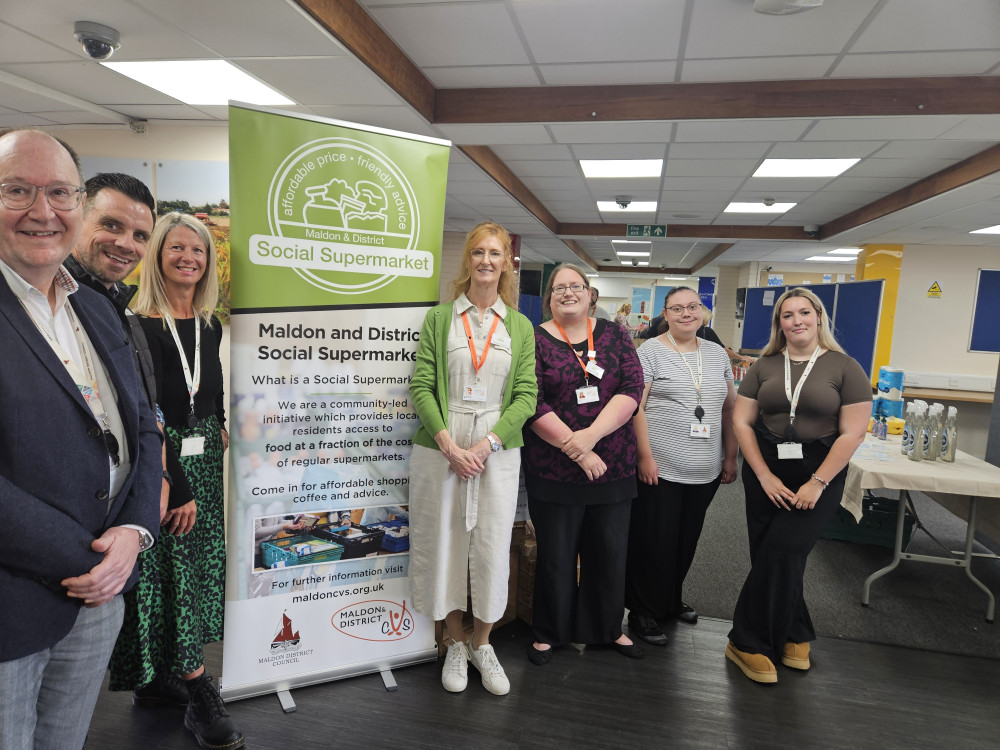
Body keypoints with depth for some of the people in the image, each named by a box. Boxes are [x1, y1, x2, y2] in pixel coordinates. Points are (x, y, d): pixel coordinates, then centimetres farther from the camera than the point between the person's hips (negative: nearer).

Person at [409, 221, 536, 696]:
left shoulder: (520, 327, 7)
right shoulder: (440, 318, 3)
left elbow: (526, 395, 2)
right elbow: (421, 387, -3)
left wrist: (488, 443, -11)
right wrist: (449, 443, -14)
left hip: (497, 452, 1)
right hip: (440, 449, -1)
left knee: (492, 547, 6)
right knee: (444, 544, 7)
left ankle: (482, 645, 28)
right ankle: (455, 645, 28)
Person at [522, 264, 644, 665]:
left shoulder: (614, 335, 6)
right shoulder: (535, 340, -3)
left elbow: (633, 388, -4)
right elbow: (532, 405, -11)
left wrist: (591, 434, -17)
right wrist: (577, 451, -16)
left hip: (613, 466, 3)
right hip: (554, 471, -3)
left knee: (610, 552, 14)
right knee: (555, 554, 9)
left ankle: (608, 628, 36)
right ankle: (547, 632, 30)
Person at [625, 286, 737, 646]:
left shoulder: (717, 354, 11)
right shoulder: (650, 352, -6)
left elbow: (730, 408, 14)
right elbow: (635, 407, -12)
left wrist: (731, 457, 9)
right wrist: (645, 457, -16)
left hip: (705, 471, 6)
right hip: (660, 469, -5)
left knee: (686, 542, 17)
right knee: (653, 543, 3)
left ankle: (672, 600, 37)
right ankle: (642, 613, 19)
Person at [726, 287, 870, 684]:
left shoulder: (845, 368, -4)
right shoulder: (765, 366, 3)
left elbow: (853, 432, -8)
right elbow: (741, 421, 0)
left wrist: (817, 483, -12)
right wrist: (765, 476, -7)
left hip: (820, 475, -3)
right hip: (765, 474, 3)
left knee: (781, 552, -10)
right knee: (769, 556, 5)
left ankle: (748, 643, 7)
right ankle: (795, 635, 26)